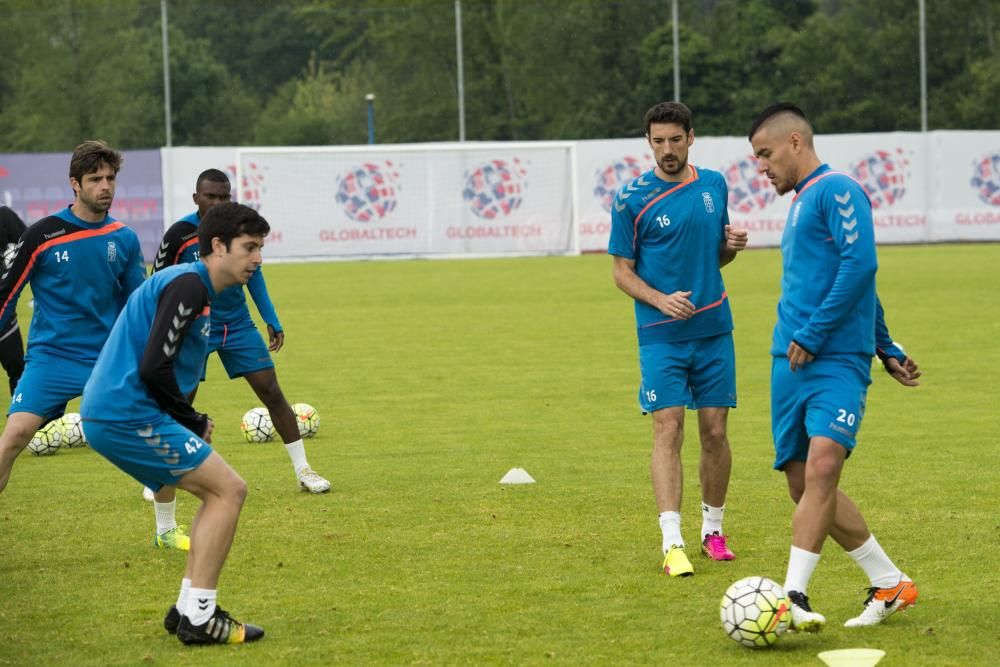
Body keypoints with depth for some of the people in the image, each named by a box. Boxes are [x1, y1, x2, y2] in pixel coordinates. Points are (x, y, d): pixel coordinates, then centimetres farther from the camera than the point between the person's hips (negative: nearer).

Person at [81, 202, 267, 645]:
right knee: (228, 490, -8)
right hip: (128, 414, -10)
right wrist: (193, 422, -7)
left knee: (220, 493, 15)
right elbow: (153, 367, -21)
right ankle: (198, 617, -7)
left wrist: (191, 423, 11)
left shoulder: (195, 288, 19)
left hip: (110, 416, 10)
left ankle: (190, 609, 15)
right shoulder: (188, 285, -14)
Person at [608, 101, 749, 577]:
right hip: (661, 336, -4)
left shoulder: (714, 185, 7)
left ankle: (713, 530, 22)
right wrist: (660, 300, -20)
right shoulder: (632, 199, -5)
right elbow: (622, 273, -3)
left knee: (714, 430, 6)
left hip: (714, 329, 4)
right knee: (668, 428, -12)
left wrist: (732, 246, -5)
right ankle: (672, 543, -15)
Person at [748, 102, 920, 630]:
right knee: (803, 485, 7)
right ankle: (890, 585, 17)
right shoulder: (800, 203, 21)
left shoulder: (837, 190, -7)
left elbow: (859, 265, -20)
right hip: (790, 364, 10)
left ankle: (793, 595, -30)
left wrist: (811, 336, -17)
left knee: (821, 467, -23)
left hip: (837, 361, -10)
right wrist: (888, 349, 31)